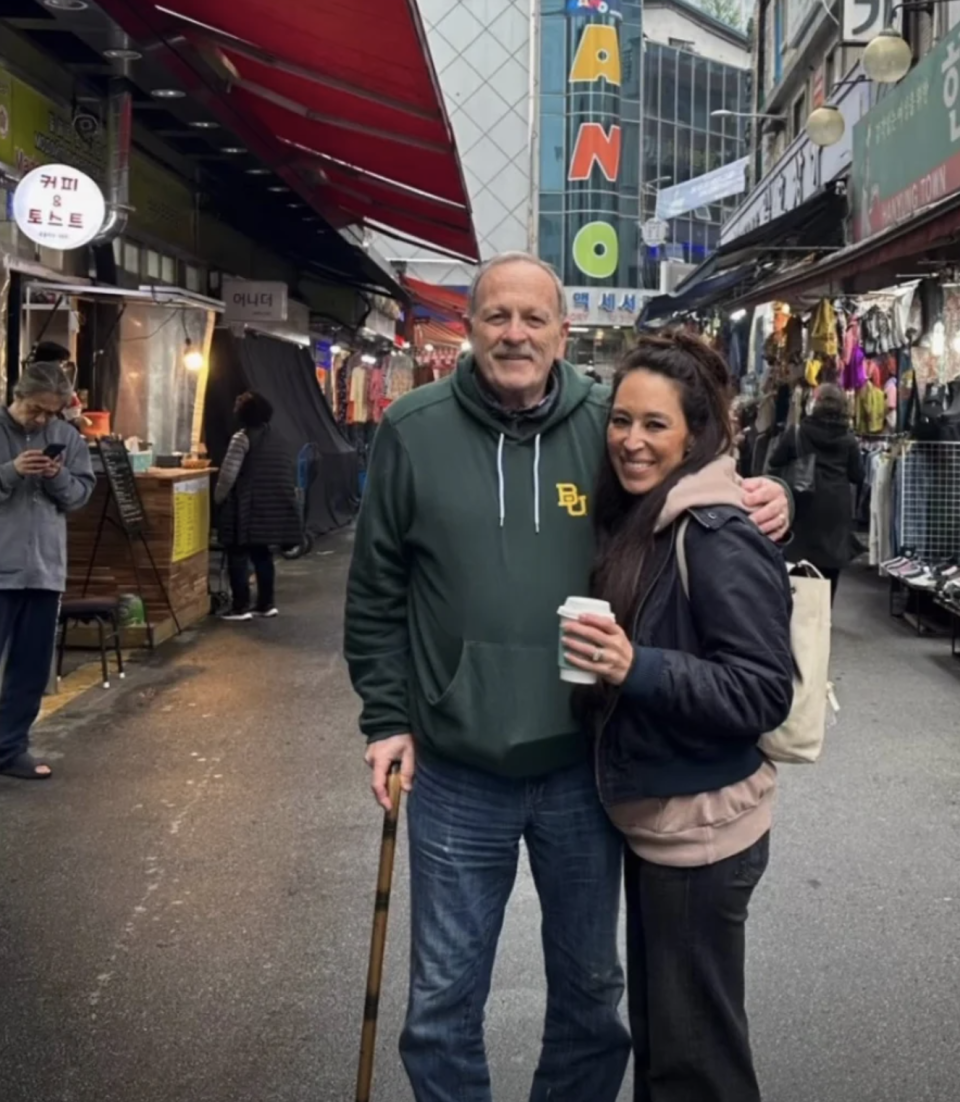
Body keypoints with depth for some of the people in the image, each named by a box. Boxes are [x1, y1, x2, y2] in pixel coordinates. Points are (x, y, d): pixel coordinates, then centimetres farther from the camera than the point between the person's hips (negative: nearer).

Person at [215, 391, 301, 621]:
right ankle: (266, 603, 17)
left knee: (238, 555, -1)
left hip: (247, 507, -7)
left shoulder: (242, 438, -9)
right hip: (271, 506, 7)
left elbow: (229, 474, -14)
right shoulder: (275, 438, 13)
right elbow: (288, 474, 17)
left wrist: (218, 498, 0)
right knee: (262, 554, 15)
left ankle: (241, 606, -2)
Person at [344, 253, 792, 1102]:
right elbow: (377, 592, 2)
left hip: (583, 766, 1)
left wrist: (764, 505, -11)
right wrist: (387, 717, -1)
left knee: (591, 989, 20)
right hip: (455, 773, -1)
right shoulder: (414, 429, -4)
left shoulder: (611, 424, -4)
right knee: (444, 1001, 13)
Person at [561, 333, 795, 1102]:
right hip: (650, 816, 9)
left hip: (700, 828, -9)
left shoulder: (718, 538, -20)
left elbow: (766, 693, -24)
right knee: (657, 1022, 23)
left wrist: (638, 668, -33)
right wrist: (610, 663, 2)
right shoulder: (639, 519, 7)